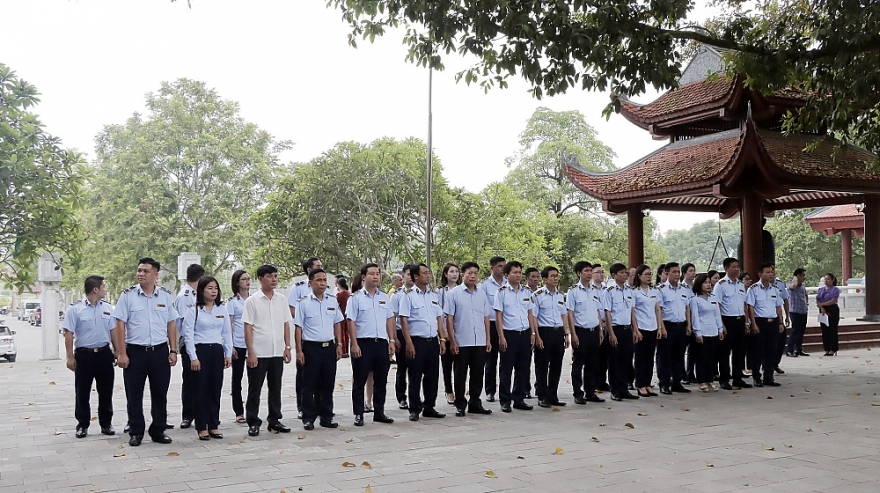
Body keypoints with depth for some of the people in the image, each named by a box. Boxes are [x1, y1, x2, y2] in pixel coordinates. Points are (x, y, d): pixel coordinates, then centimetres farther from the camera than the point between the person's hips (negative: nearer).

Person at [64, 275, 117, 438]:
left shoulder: (107, 308, 7)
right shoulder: (75, 309, -6)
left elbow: (113, 331, 12)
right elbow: (68, 334, -7)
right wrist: (70, 357, -11)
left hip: (104, 353, 4)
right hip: (84, 354, -4)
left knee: (106, 392, 9)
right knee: (82, 393, 5)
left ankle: (106, 424, 20)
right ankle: (82, 425, 16)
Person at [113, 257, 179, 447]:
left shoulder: (166, 296, 5)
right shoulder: (128, 295, -2)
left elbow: (171, 324, 9)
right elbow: (120, 325, -3)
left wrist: (173, 350, 5)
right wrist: (121, 353, -8)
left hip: (160, 351, 2)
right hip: (135, 352, -2)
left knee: (160, 393, 9)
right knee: (134, 394, 6)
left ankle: (158, 431, 20)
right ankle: (136, 432, 18)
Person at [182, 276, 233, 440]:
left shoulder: (222, 310, 8)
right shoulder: (194, 311, -3)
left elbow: (227, 333, 10)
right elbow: (188, 335, -7)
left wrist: (228, 354, 5)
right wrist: (193, 357, -12)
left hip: (217, 351, 4)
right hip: (200, 351, -4)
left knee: (215, 389, 7)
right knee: (201, 390, 1)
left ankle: (214, 426, 16)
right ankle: (202, 427, 9)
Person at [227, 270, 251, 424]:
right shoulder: (232, 301, 0)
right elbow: (229, 325, -2)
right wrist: (230, 346, -8)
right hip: (238, 345, -2)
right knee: (237, 378, 5)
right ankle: (239, 412, 12)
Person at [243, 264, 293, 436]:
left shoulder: (281, 299, 6)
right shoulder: (252, 301, -5)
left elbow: (286, 325, 11)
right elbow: (248, 328, -7)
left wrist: (287, 347, 6)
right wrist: (251, 352, -12)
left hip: (277, 352, 4)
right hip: (258, 353, -4)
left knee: (276, 388, 11)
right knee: (255, 390, 4)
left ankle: (274, 420, 21)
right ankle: (253, 423, 13)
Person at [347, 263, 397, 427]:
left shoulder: (384, 297, 12)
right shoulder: (356, 297, -3)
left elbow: (389, 320, 15)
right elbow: (351, 321, -7)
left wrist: (391, 341, 7)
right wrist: (354, 344, -12)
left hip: (382, 343, 5)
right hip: (363, 343, -5)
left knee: (381, 380, 10)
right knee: (360, 381, 3)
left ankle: (379, 412, 21)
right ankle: (358, 414, 11)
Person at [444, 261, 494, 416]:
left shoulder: (482, 294, 9)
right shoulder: (454, 293, -4)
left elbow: (486, 317, 13)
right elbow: (449, 318, -5)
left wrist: (488, 339, 9)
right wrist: (452, 340, -9)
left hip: (480, 342, 4)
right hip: (461, 342, -4)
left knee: (478, 374, 10)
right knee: (460, 374, 4)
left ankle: (475, 403, 21)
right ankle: (460, 405, 14)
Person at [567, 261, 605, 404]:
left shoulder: (596, 290, 10)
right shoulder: (573, 291, -6)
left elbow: (598, 312, 16)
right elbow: (570, 313, -8)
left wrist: (601, 330, 10)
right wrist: (573, 334, -13)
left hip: (594, 331, 5)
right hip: (581, 331, -5)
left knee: (592, 364, 11)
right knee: (578, 364, 2)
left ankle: (590, 392, 20)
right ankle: (578, 394, 8)